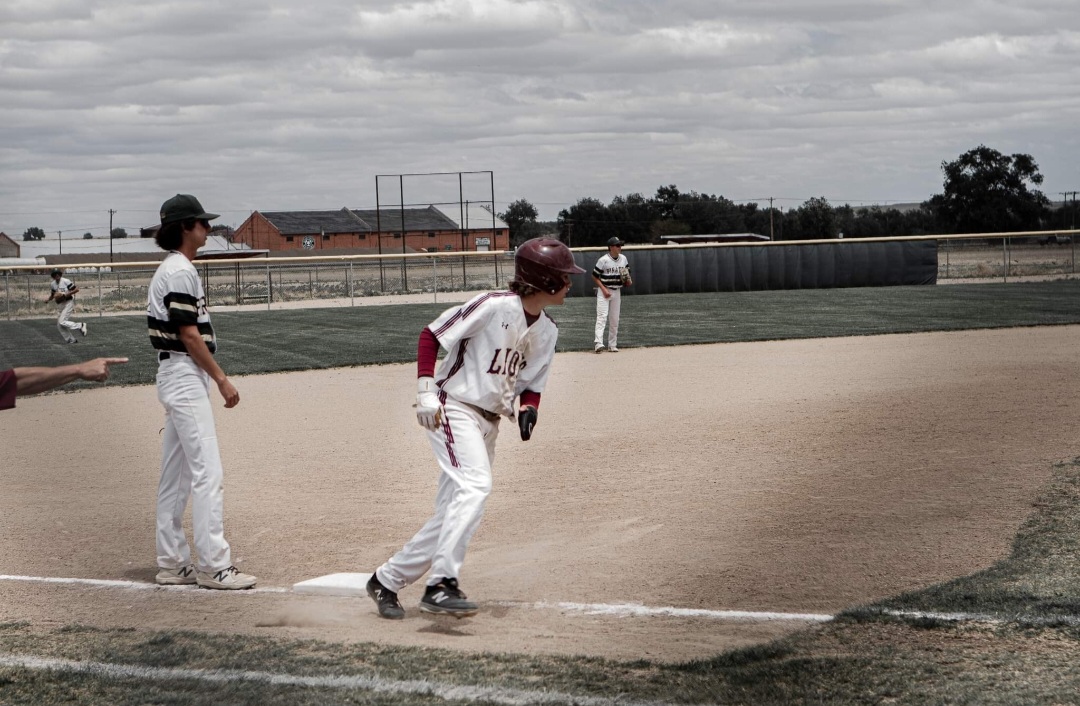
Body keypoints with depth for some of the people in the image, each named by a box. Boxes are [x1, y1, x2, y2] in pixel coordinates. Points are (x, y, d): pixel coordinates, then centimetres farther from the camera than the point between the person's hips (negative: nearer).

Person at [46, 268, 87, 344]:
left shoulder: (66, 281, -13)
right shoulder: (53, 284, 7)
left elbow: (76, 289, -12)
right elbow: (53, 294, 22)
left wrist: (66, 294, -21)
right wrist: (48, 300, 2)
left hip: (68, 303, -8)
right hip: (59, 305, 8)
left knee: (62, 322, -20)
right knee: (59, 325, 4)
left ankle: (80, 326, -4)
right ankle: (71, 340, 14)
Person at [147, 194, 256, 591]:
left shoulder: (171, 270, 17)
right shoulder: (180, 272, -14)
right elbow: (189, 335, -18)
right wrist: (221, 379, -15)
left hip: (175, 377, 11)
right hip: (186, 375, -11)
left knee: (176, 475, 12)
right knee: (207, 473, -11)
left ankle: (172, 563, 16)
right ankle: (214, 566, -10)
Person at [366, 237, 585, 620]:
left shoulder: (547, 330, 8)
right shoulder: (494, 306, -15)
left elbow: (531, 383, 16)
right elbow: (431, 334, -11)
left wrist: (528, 409, -7)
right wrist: (426, 390, -19)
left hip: (489, 422, 8)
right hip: (452, 410, -8)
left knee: (453, 514, 7)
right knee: (474, 484, -29)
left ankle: (388, 579, 21)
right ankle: (441, 584, -32)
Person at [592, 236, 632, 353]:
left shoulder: (623, 259, 4)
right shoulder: (603, 260, -13)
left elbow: (627, 273, 16)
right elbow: (595, 276, -8)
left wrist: (629, 281, -6)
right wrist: (604, 289, -16)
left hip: (617, 291, 6)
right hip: (604, 291, -6)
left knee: (614, 320, 9)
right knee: (602, 316, -17)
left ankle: (612, 345, 16)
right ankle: (598, 343, -28)